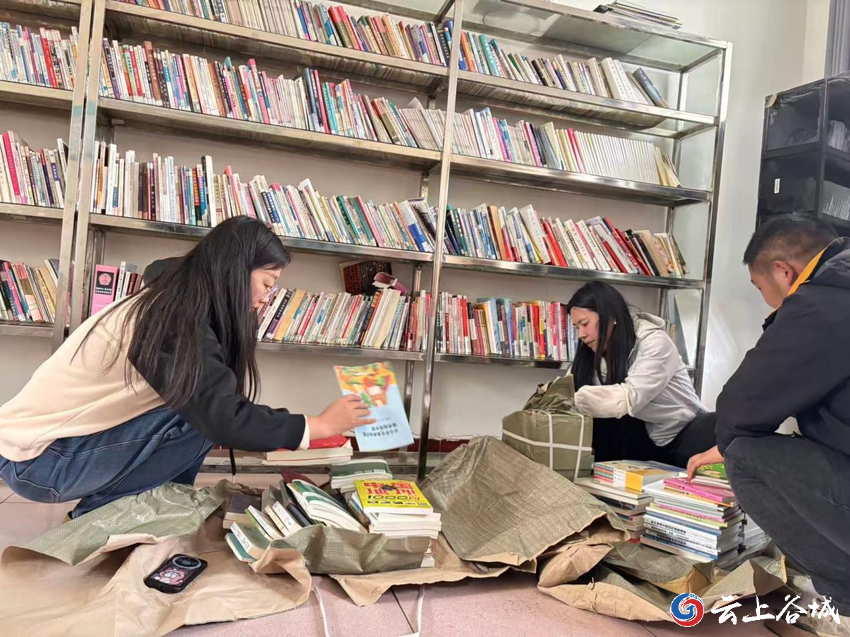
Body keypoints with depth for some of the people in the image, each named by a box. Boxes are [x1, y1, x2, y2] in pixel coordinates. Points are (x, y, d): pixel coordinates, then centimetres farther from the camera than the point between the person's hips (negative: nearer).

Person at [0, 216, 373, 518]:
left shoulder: (171, 303, 2)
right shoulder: (177, 323, -25)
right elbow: (223, 418, -29)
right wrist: (320, 425, -20)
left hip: (42, 433, 9)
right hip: (37, 460, -9)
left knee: (198, 410, -1)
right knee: (196, 420, -22)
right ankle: (98, 513, -4)